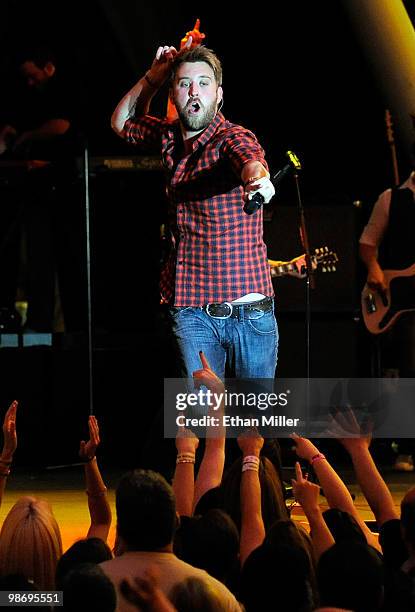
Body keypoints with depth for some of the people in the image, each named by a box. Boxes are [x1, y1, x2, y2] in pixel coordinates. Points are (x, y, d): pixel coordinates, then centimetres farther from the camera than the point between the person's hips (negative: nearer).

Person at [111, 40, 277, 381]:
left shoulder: (234, 137, -10)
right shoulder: (169, 136, 9)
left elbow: (251, 161, -34)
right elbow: (122, 122, 28)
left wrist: (258, 178, -59)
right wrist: (154, 76, 11)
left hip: (250, 311, -4)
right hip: (191, 311, 4)